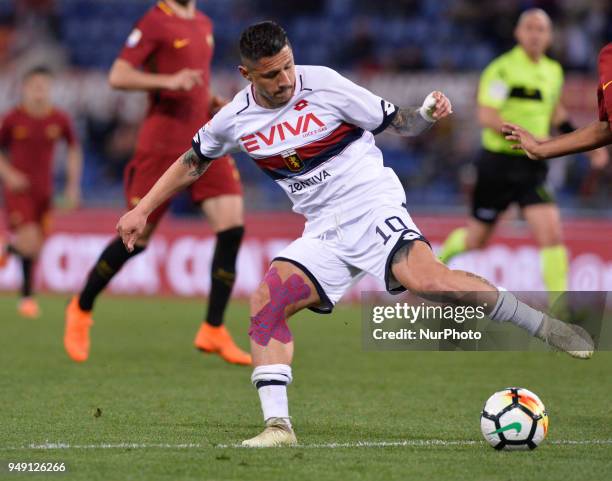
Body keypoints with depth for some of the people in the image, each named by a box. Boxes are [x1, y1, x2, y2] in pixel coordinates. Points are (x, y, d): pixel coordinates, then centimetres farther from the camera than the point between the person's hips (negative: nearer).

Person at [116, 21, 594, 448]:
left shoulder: (323, 84, -9)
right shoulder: (236, 120, 2)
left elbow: (395, 122, -1)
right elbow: (192, 162, 21)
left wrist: (427, 114, -22)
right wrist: (142, 210, 18)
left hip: (372, 204, -5)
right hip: (324, 232, 5)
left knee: (424, 277, -30)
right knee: (266, 302, -14)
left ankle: (543, 326, -20)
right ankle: (278, 426, -11)